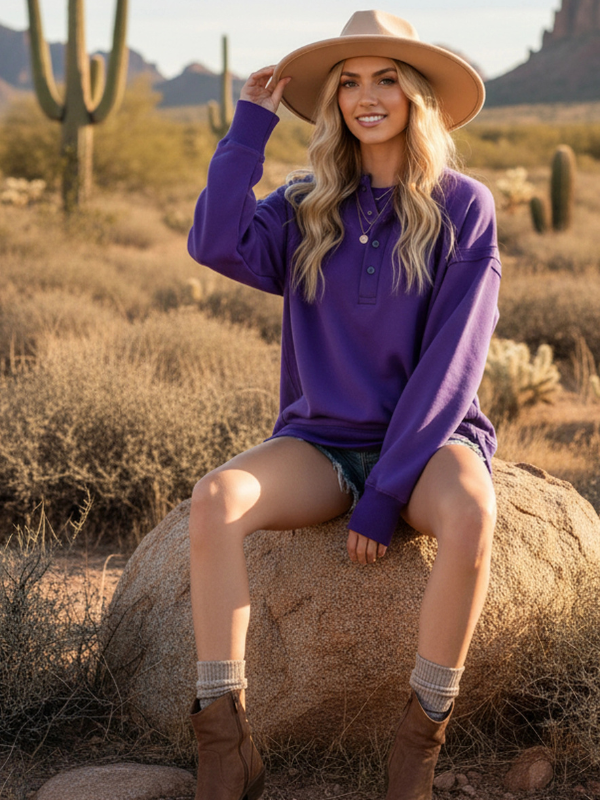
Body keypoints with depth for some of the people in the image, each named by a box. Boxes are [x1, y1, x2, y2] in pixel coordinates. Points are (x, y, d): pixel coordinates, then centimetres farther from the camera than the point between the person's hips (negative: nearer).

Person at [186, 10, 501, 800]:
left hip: (428, 439, -2)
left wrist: (387, 495, -17)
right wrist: (252, 121, -5)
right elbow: (216, 246, -15)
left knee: (469, 515, -37)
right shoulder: (305, 208, 6)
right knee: (214, 499, -28)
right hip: (323, 440, 3)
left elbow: (451, 359, -11)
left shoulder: (463, 207, -4)